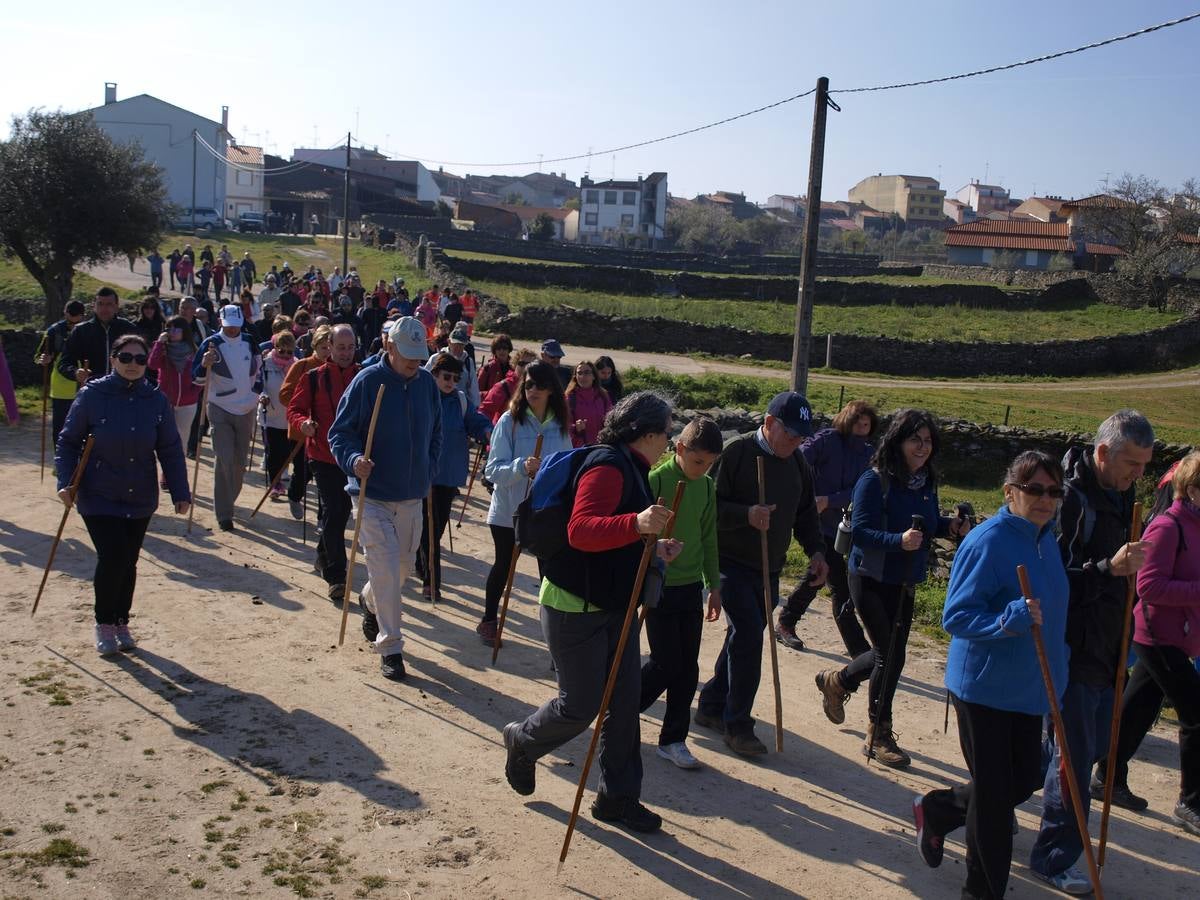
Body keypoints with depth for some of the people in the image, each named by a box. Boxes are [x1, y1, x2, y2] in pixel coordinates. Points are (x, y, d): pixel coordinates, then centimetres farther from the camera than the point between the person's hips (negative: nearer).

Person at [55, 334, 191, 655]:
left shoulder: (156, 400, -3)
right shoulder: (92, 395, -9)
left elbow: (170, 450, 2)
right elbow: (68, 441, -2)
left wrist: (180, 493, -2)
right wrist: (65, 482, -14)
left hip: (140, 499, 3)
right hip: (98, 497, -3)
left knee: (129, 561, 10)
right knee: (112, 557, -12)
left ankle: (121, 623, 29)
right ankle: (104, 623, 11)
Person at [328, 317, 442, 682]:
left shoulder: (427, 383, 2)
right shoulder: (367, 381, -12)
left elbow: (435, 433, 16)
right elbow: (340, 432, -10)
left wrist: (428, 472, 8)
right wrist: (354, 459, -28)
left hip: (412, 496, 5)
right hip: (373, 495, -5)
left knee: (402, 566, 17)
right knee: (386, 568, -9)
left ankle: (370, 602, 48)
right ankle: (390, 647, 3)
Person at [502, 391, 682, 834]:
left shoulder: (629, 468, 14)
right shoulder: (608, 466, -19)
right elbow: (580, 530, -33)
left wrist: (652, 547, 8)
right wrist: (637, 524, -46)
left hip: (614, 606, 10)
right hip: (575, 607, -10)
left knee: (625, 702, 9)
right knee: (579, 706, 1)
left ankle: (618, 797, 21)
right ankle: (522, 741, 31)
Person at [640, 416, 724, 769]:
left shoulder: (706, 487, 5)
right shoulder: (656, 481, -14)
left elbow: (708, 540, 13)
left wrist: (714, 585, 14)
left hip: (691, 587, 6)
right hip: (659, 586, -6)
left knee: (688, 667, 7)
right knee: (666, 663, -4)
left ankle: (673, 740, 19)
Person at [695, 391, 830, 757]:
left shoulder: (797, 462, 8)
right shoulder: (736, 452, -13)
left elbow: (805, 513, 17)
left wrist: (816, 551, 3)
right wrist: (747, 515, -29)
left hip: (769, 569, 7)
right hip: (732, 563, -7)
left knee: (744, 639, 12)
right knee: (748, 634, -15)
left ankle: (711, 707, 27)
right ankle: (737, 724, -4)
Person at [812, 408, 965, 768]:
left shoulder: (926, 482, 3)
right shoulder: (875, 481, -18)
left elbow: (928, 524, 14)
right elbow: (859, 531, -22)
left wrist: (950, 526, -7)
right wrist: (899, 540, -37)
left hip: (904, 582, 7)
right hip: (871, 579, -7)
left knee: (889, 653, 15)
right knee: (891, 654, -4)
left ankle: (837, 681, 42)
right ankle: (878, 736, 13)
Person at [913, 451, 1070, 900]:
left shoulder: (1047, 539, 5)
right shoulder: (988, 541, -20)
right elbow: (955, 617, -21)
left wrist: (1056, 674, 17)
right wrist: (1010, 619, -36)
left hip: (1028, 688, 8)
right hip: (984, 688, -8)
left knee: (1024, 782, 16)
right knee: (993, 796, 3)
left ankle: (935, 809, 38)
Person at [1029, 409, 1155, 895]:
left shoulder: (1119, 496, 8)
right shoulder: (1071, 499, -19)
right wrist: (1109, 569, -33)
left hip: (1103, 649, 9)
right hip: (1072, 650, -9)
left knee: (1094, 744, 19)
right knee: (1075, 756, 0)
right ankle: (1054, 859, 15)